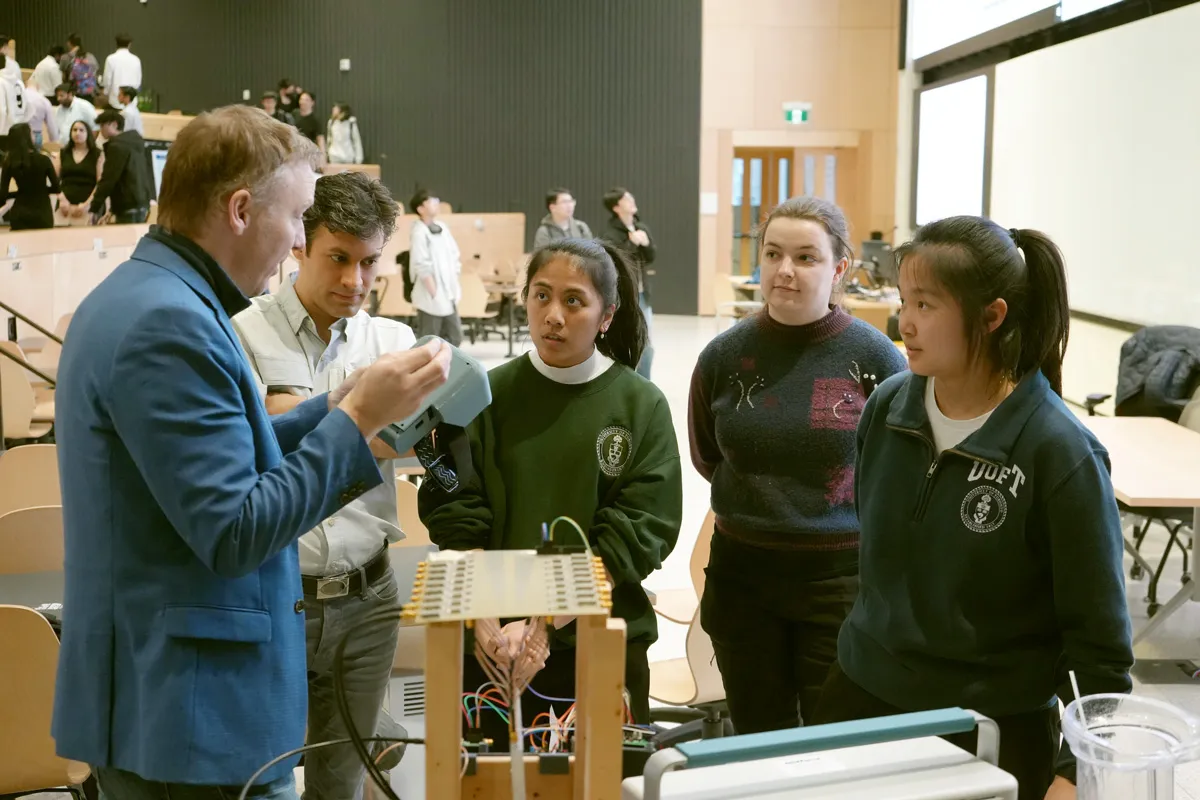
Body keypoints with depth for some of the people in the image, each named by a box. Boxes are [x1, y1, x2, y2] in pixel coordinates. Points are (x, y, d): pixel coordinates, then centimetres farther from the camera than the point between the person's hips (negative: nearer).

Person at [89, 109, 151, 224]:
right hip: (142, 203, 9)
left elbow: (108, 179, -13)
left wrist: (94, 208, -10)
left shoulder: (116, 146, -10)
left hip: (128, 206, -9)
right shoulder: (135, 143, 17)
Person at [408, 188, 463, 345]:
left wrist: (456, 285, 8)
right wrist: (435, 293, -19)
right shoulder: (419, 233, -13)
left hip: (448, 296, 8)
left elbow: (455, 257, 16)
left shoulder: (442, 228, 10)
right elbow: (422, 267, -18)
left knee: (454, 337, 12)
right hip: (431, 297, -8)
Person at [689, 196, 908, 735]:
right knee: (756, 745, 16)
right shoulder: (725, 355, -3)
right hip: (742, 574, 3)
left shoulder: (874, 356, -10)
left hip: (842, 575, -2)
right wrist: (758, 503, 8)